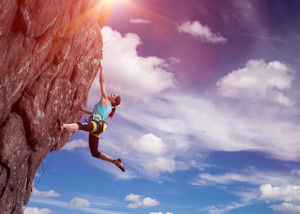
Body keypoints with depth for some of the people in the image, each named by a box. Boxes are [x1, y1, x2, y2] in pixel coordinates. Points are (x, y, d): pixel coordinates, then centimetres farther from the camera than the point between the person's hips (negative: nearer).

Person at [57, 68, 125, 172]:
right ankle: (116, 161, 11)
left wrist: (101, 68, 17)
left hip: (96, 124, -9)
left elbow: (102, 82, 11)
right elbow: (92, 113, 45)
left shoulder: (105, 100, 9)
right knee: (95, 153, 10)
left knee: (79, 125, -40)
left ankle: (63, 125, -69)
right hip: (95, 130, 9)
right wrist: (81, 109, 46)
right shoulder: (108, 109, 31)